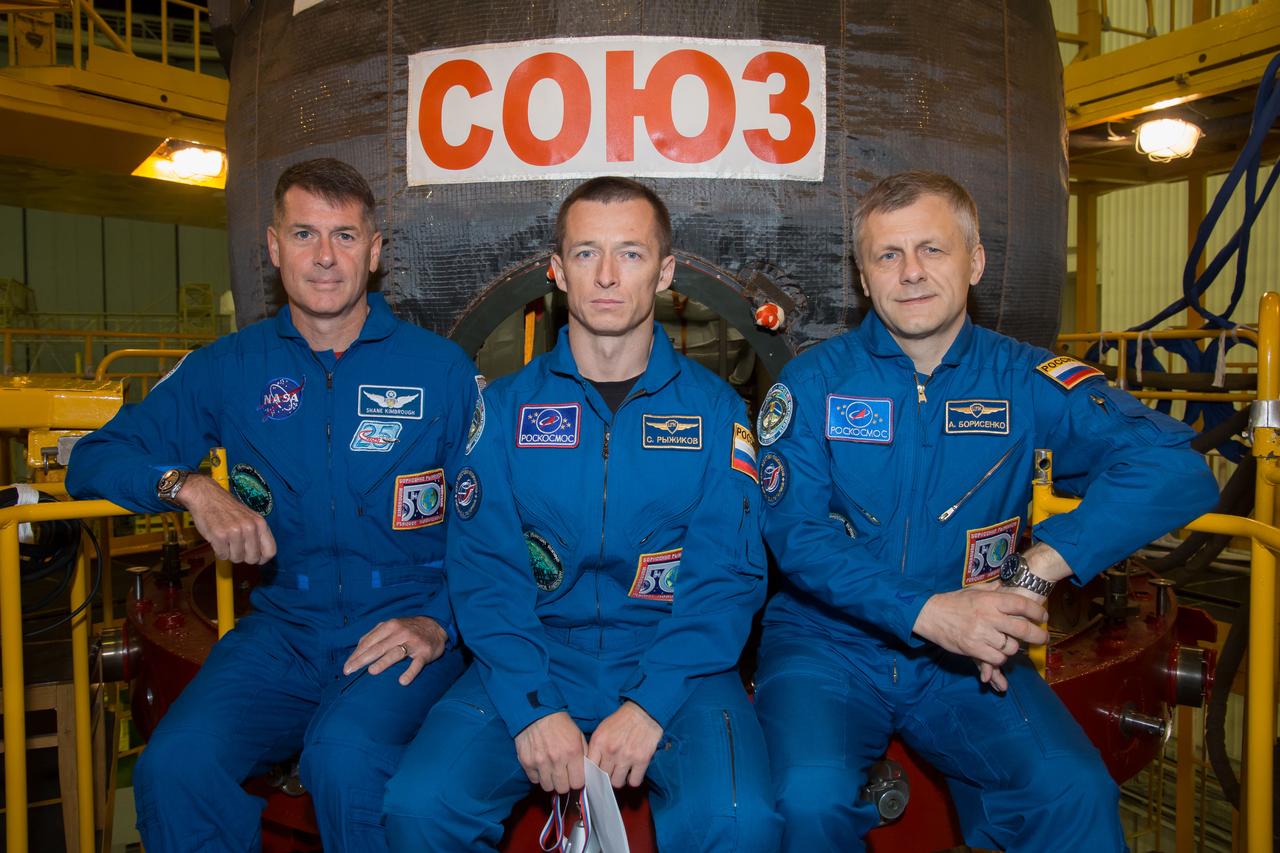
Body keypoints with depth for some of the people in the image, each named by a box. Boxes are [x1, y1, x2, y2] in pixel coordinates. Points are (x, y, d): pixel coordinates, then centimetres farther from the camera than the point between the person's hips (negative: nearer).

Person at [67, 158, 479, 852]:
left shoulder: (442, 370, 1)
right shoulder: (230, 367, 9)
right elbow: (95, 457, 11)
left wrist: (439, 624, -14)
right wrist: (190, 487, -10)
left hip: (404, 626, -2)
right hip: (283, 628, 3)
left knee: (344, 758, -31)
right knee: (173, 767, -23)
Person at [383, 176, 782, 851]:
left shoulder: (716, 408, 2)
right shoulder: (505, 406, 4)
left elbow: (729, 576, -5)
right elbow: (484, 567, -3)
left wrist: (650, 703, -17)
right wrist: (533, 705, -17)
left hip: (674, 666, -1)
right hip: (532, 660, 2)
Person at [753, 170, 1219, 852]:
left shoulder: (1024, 380, 1)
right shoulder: (814, 381, -2)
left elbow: (1172, 464, -13)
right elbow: (795, 531, -11)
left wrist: (1035, 571, -25)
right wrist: (927, 612, -22)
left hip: (968, 657, 2)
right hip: (827, 645, -1)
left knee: (1075, 792, -22)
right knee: (810, 795, -25)